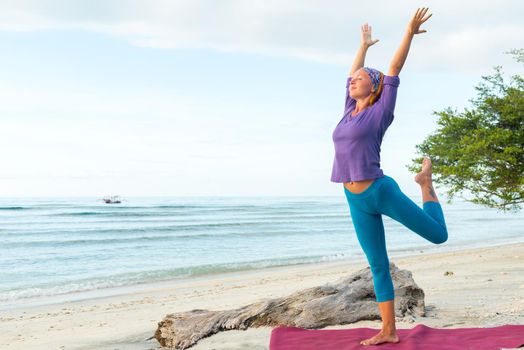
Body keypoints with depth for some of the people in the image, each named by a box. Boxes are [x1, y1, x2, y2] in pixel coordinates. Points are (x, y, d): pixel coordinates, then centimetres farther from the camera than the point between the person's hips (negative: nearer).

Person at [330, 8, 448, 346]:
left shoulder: (379, 112, -3)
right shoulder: (351, 111, 12)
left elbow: (394, 72, -5)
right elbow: (352, 74, 25)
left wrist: (410, 33, -4)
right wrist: (364, 45, 37)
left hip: (382, 192, -5)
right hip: (357, 202, 5)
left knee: (439, 235, 5)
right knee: (378, 266, 7)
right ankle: (388, 331, 12)